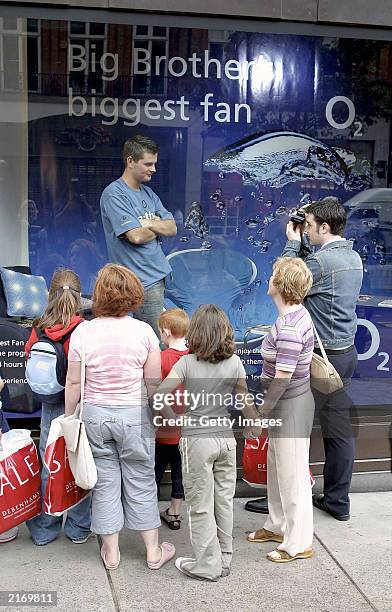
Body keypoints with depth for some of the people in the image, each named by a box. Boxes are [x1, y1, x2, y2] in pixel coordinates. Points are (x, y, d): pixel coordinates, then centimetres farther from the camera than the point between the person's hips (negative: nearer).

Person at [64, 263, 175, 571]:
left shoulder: (83, 331, -9)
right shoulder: (144, 331, -10)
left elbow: (73, 382, -5)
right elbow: (154, 383, -6)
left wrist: (68, 418, 8)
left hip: (95, 415, 1)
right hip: (135, 415, 0)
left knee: (105, 482, 13)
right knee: (141, 482, 12)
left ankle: (111, 552, 24)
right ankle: (153, 551, 23)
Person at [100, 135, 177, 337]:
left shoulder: (148, 193, 14)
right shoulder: (114, 194, -12)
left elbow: (172, 228, 8)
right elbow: (136, 236, -20)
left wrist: (149, 224, -11)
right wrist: (158, 227, 0)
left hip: (158, 274, 8)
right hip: (142, 282, -8)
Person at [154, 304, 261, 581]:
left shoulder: (187, 363, -13)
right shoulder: (234, 363, -4)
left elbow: (159, 398, -18)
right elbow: (246, 401, 5)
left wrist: (175, 418, -1)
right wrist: (257, 425, 21)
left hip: (196, 440, -4)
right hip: (226, 438, 4)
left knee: (200, 506, 8)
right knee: (224, 501, 15)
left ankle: (207, 565, 16)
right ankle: (224, 560, 27)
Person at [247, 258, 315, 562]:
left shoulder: (288, 328, -27)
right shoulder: (299, 313, 3)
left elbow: (282, 378, -25)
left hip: (291, 405, -10)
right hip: (288, 402, 10)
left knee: (291, 474, 4)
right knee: (276, 468, 22)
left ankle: (298, 543, 20)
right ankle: (278, 526, 40)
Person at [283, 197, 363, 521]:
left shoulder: (323, 260, -20)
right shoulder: (354, 258, 9)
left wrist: (293, 243, -2)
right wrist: (302, 244, 11)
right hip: (347, 351, 9)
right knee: (341, 427, 12)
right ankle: (337, 500, 21)